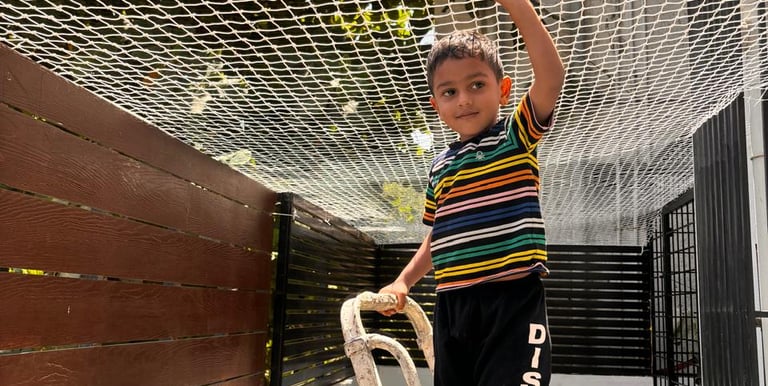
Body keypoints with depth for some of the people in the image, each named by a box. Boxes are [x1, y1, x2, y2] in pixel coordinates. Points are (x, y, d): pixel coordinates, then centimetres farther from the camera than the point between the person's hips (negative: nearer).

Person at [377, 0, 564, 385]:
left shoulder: (517, 138, 0)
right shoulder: (439, 167, 14)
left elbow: (552, 76, -16)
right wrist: (403, 281, 12)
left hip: (513, 300, -5)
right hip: (452, 305, 6)